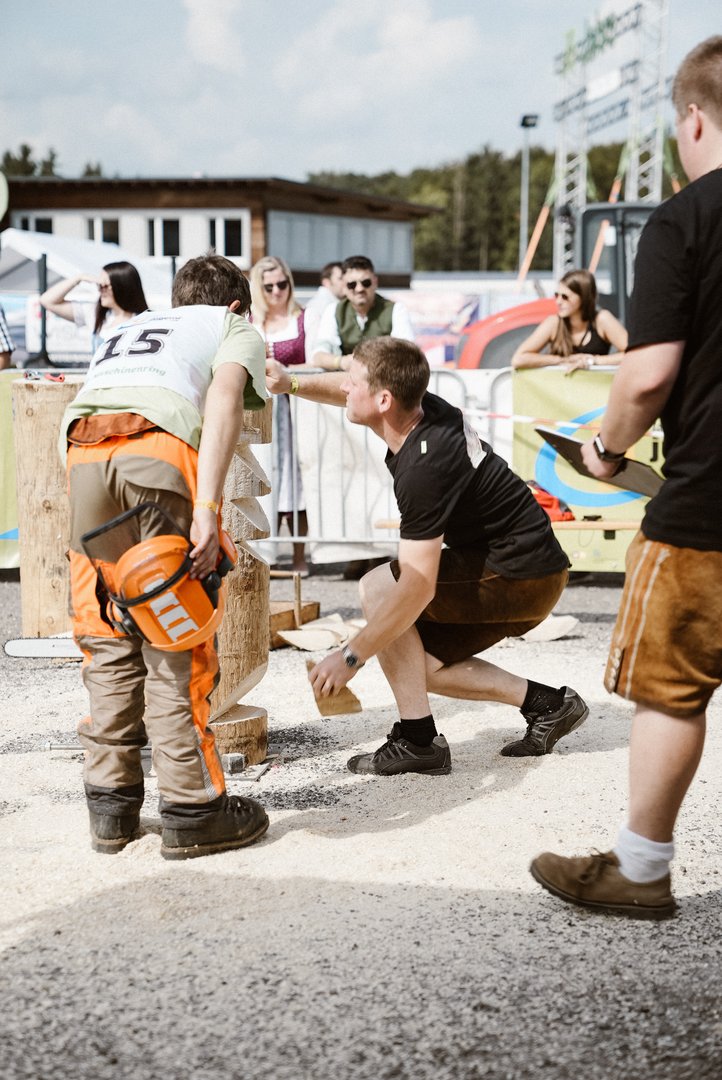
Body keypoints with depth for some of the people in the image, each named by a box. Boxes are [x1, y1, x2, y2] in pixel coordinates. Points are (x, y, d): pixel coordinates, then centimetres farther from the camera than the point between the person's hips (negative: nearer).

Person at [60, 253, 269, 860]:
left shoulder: (130, 328, 41)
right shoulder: (238, 329, 25)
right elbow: (223, 396, 1)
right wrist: (207, 506, -11)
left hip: (81, 448, 5)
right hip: (158, 445, -4)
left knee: (108, 639, 12)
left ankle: (111, 807, 17)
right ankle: (192, 810, 7)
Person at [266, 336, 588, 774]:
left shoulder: (424, 468, -28)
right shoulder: (425, 407, -2)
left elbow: (418, 586, -30)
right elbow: (349, 393, 21)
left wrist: (350, 657, -23)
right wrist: (293, 384, 5)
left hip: (520, 577, -10)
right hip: (530, 571, 10)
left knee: (378, 587, -14)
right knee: (415, 662, 10)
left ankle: (418, 740, -10)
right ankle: (546, 703, 15)